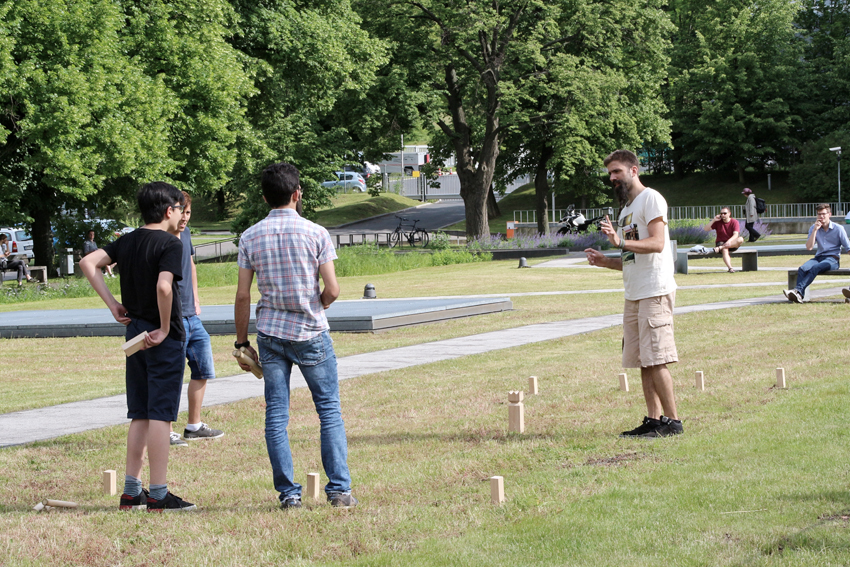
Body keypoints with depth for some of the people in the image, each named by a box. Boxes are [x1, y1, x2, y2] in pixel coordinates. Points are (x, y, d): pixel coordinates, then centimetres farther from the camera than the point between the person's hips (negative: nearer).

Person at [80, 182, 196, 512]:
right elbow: (163, 286, -27)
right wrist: (165, 328, -16)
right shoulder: (170, 244, -13)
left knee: (140, 415, 14)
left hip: (135, 334, 7)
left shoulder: (127, 242, 9)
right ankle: (158, 495, -3)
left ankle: (131, 491, 16)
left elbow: (88, 263, 5)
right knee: (160, 414, -5)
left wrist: (112, 305, 4)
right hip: (164, 339, -7)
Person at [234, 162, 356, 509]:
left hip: (270, 335, 2)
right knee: (329, 411, 7)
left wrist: (242, 342, 9)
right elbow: (332, 290, -9)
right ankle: (339, 490, 3)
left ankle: (288, 493, 4)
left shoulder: (250, 237, 0)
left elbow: (242, 295, 0)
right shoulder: (315, 233, -6)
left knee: (276, 415, 6)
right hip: (312, 336, -2)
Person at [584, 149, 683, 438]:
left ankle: (672, 420, -7)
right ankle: (653, 419, 11)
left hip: (655, 293, -9)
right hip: (634, 295, 9)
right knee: (642, 361, 7)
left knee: (655, 359, -11)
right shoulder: (626, 208, 23)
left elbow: (657, 243, -19)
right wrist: (604, 261, 9)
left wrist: (621, 242, -30)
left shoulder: (651, 199, -6)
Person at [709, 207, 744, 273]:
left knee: (740, 240, -32)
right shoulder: (718, 222, 4)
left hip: (732, 244, 1)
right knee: (724, 250, -37)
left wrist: (729, 241, -36)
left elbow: (736, 235, -16)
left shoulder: (734, 222, -2)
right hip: (720, 242, -1)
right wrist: (713, 220, -13)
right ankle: (730, 268, -51)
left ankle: (720, 248, -37)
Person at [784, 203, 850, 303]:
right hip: (819, 257, 4)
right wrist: (815, 230, -8)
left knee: (815, 268, -35)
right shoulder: (814, 228, 11)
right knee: (802, 269, -29)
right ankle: (799, 295, -47)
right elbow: (809, 247, -1)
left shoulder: (838, 229, 1)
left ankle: (798, 290, -50)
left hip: (833, 259, -4)